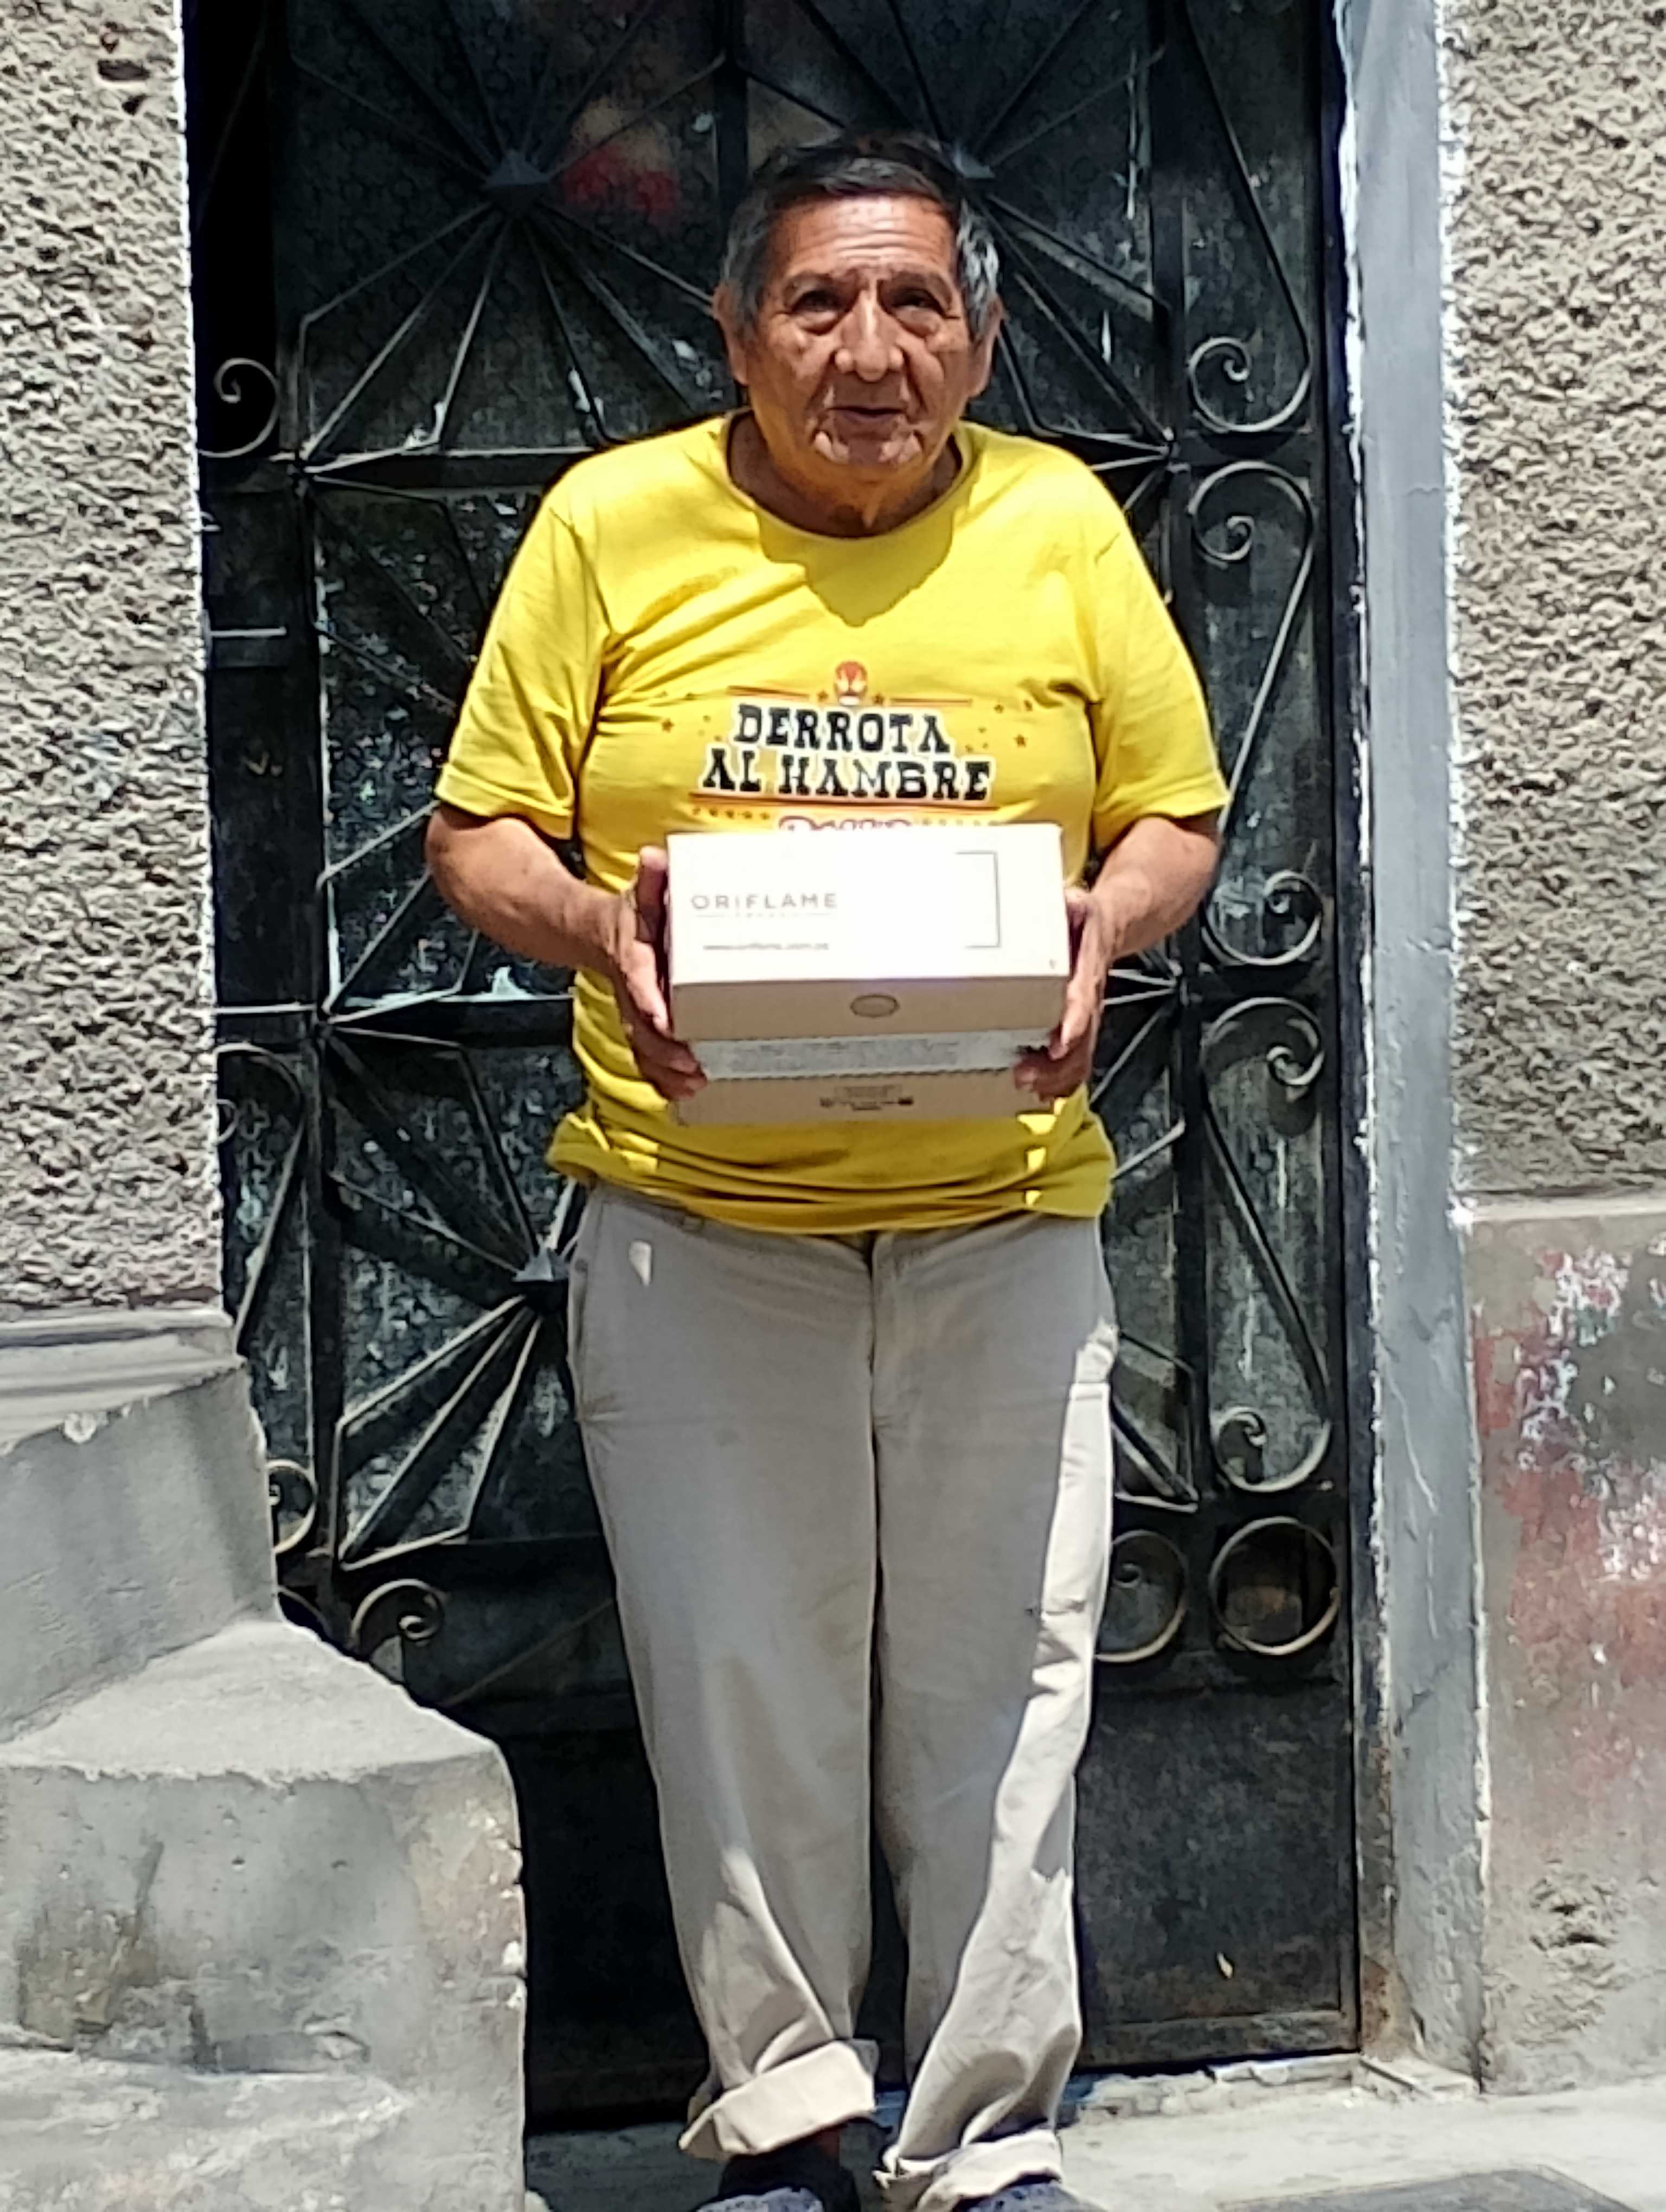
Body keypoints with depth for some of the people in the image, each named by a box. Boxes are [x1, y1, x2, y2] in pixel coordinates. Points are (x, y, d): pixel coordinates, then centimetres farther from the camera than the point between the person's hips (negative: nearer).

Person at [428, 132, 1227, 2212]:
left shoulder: (1062, 524, 3)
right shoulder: (609, 522, 0)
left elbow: (1172, 816, 10)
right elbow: (480, 833, 3)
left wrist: (1099, 930, -12)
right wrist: (599, 931, -18)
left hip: (999, 1217, 1)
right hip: (695, 1217, -1)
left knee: (1000, 1688, 4)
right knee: (738, 1691, 4)